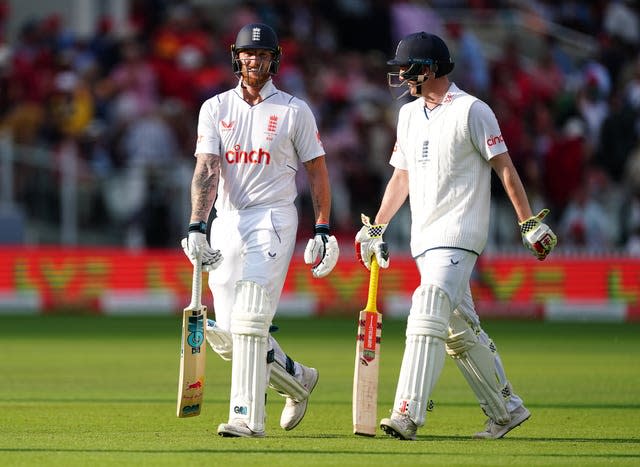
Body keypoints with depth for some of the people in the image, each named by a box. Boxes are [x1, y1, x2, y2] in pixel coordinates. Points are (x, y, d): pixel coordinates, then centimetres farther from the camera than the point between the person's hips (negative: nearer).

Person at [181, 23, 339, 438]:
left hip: (273, 218, -4)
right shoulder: (215, 109, 8)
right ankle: (297, 380, 25)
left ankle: (248, 417, -17)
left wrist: (324, 230, 1)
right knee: (226, 335, 3)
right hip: (227, 221, 4)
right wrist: (197, 227, -15)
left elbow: (317, 170, 7)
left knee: (250, 320, -17)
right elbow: (207, 170, -2)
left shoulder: (294, 111, 3)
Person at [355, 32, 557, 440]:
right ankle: (507, 410, 21)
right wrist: (376, 228, 18)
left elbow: (504, 168, -8)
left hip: (458, 236, -8)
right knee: (459, 329, 10)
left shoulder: (471, 110, -7)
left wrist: (530, 223, -11)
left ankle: (408, 416, -27)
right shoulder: (409, 114, 16)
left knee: (427, 317, -20)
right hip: (425, 238, 8)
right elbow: (401, 177, 23)